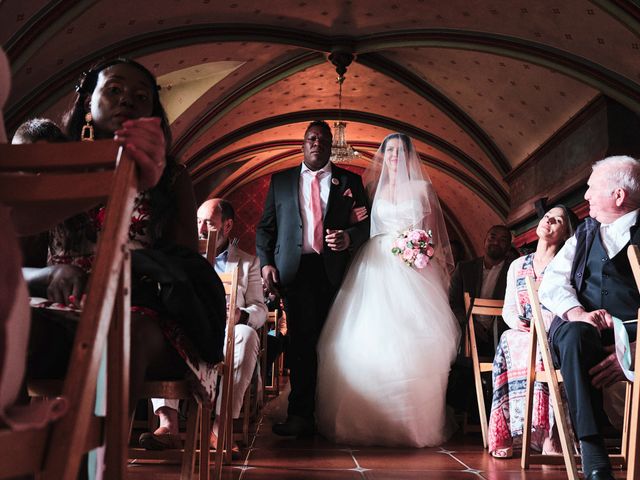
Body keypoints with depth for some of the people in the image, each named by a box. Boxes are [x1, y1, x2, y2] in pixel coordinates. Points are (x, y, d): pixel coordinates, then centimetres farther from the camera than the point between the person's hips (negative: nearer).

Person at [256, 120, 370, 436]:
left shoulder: (349, 181, 14)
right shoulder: (281, 181, 16)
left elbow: (366, 224, 10)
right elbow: (265, 226, 13)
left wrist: (348, 237, -12)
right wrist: (266, 263, 0)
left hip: (333, 271, 1)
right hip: (295, 270, 0)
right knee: (303, 340, -6)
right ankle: (302, 415, -3)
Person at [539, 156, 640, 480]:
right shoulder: (585, 233, 22)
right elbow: (551, 283, 10)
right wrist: (577, 313, -13)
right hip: (584, 329, 3)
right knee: (573, 334, -33)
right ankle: (592, 453, -37)